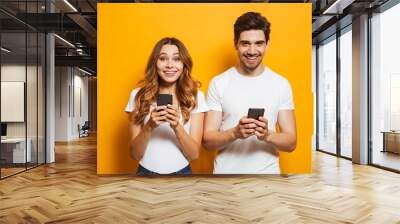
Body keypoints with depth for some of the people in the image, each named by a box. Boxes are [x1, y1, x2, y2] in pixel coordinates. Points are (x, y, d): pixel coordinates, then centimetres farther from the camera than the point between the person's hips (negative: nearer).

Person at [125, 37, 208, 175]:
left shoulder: (195, 96, -7)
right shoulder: (138, 95, -7)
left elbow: (194, 154, -9)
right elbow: (135, 154, -7)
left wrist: (177, 126, -25)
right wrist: (149, 126, -23)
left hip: (182, 171, 0)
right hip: (146, 171, 0)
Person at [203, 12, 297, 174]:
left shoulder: (281, 84, -4)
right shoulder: (218, 83, -7)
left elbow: (291, 143, -4)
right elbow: (207, 140, -8)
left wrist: (267, 135, -23)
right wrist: (234, 133, -25)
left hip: (267, 172, 1)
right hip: (226, 172, -1)